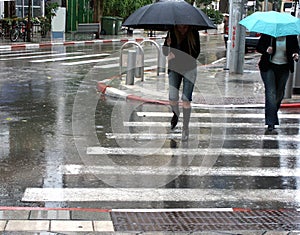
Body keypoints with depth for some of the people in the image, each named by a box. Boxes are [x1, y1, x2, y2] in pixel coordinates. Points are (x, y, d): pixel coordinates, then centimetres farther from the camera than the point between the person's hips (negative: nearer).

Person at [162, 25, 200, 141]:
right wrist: (168, 45, -23)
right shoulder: (172, 33, -5)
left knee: (186, 99, -6)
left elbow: (196, 52, 1)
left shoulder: (194, 33, -6)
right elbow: (165, 52, -2)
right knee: (173, 98, -6)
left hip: (189, 68, -1)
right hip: (174, 68, 1)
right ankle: (175, 114, 30)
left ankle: (185, 128, 6)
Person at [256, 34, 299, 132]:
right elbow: (258, 47, -1)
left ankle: (272, 114, 37)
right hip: (268, 67, -3)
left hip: (284, 68, 3)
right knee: (271, 93, -13)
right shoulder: (267, 35, -7)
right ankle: (271, 122, -13)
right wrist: (266, 50, -23)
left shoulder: (291, 36, -2)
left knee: (280, 94, 13)